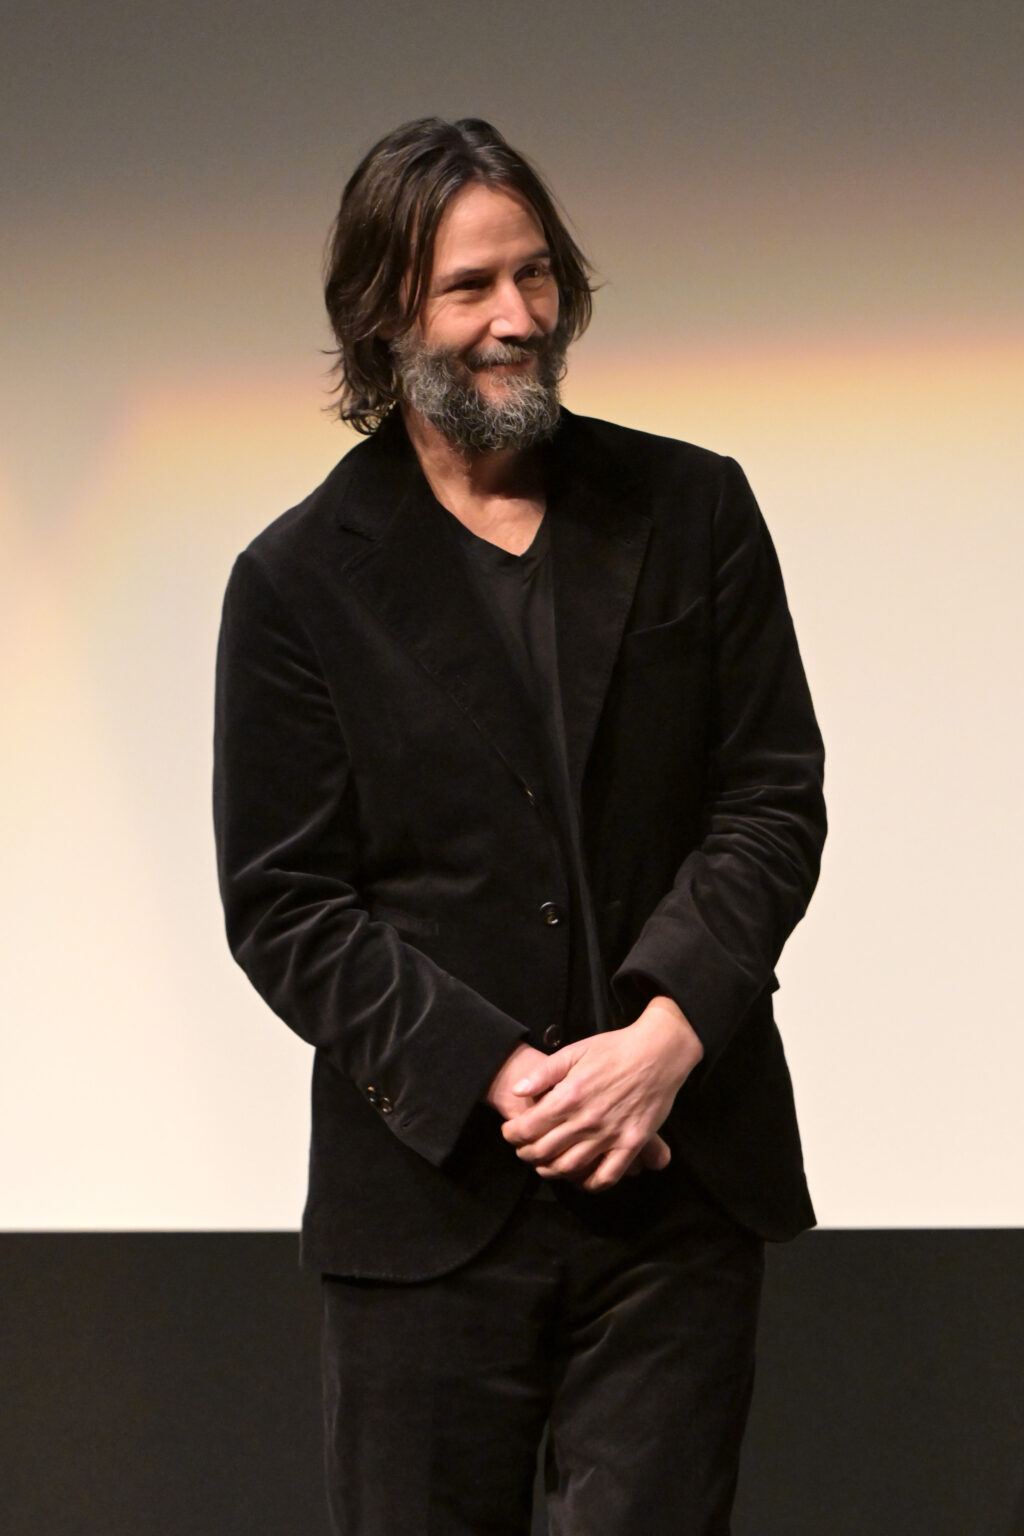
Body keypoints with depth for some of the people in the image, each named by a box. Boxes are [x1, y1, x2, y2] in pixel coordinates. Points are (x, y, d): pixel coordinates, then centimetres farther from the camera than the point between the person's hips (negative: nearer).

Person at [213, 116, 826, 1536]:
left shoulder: (693, 512, 7)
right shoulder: (301, 578, 2)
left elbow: (775, 800, 4)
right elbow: (283, 909, -1)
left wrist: (668, 1036, -12)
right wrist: (498, 1080, -13)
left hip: (677, 1184, 1)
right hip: (429, 1198, -1)